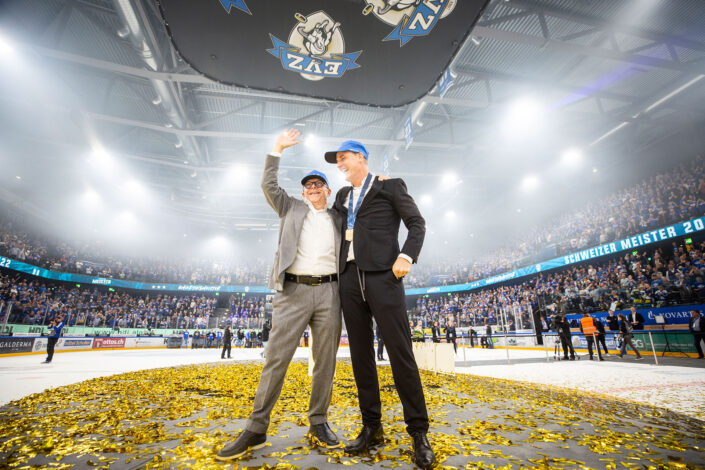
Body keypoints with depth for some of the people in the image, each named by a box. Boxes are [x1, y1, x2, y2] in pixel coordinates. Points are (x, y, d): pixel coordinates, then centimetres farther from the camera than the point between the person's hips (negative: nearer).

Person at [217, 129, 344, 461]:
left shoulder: (338, 219, 19)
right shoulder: (291, 208, 16)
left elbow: (345, 257, 19)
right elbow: (269, 186, 4)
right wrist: (277, 149, 2)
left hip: (328, 292, 2)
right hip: (293, 291, -2)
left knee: (325, 361, 5)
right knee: (276, 359, -2)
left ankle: (319, 423, 20)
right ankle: (256, 430, 10)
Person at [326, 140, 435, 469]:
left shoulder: (389, 185, 7)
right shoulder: (342, 195, 23)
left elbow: (416, 223, 1)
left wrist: (407, 256, -15)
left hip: (382, 276, -5)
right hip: (350, 279, 6)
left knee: (400, 353, -5)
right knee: (361, 355, 7)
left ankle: (419, 432, 10)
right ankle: (372, 428, 20)